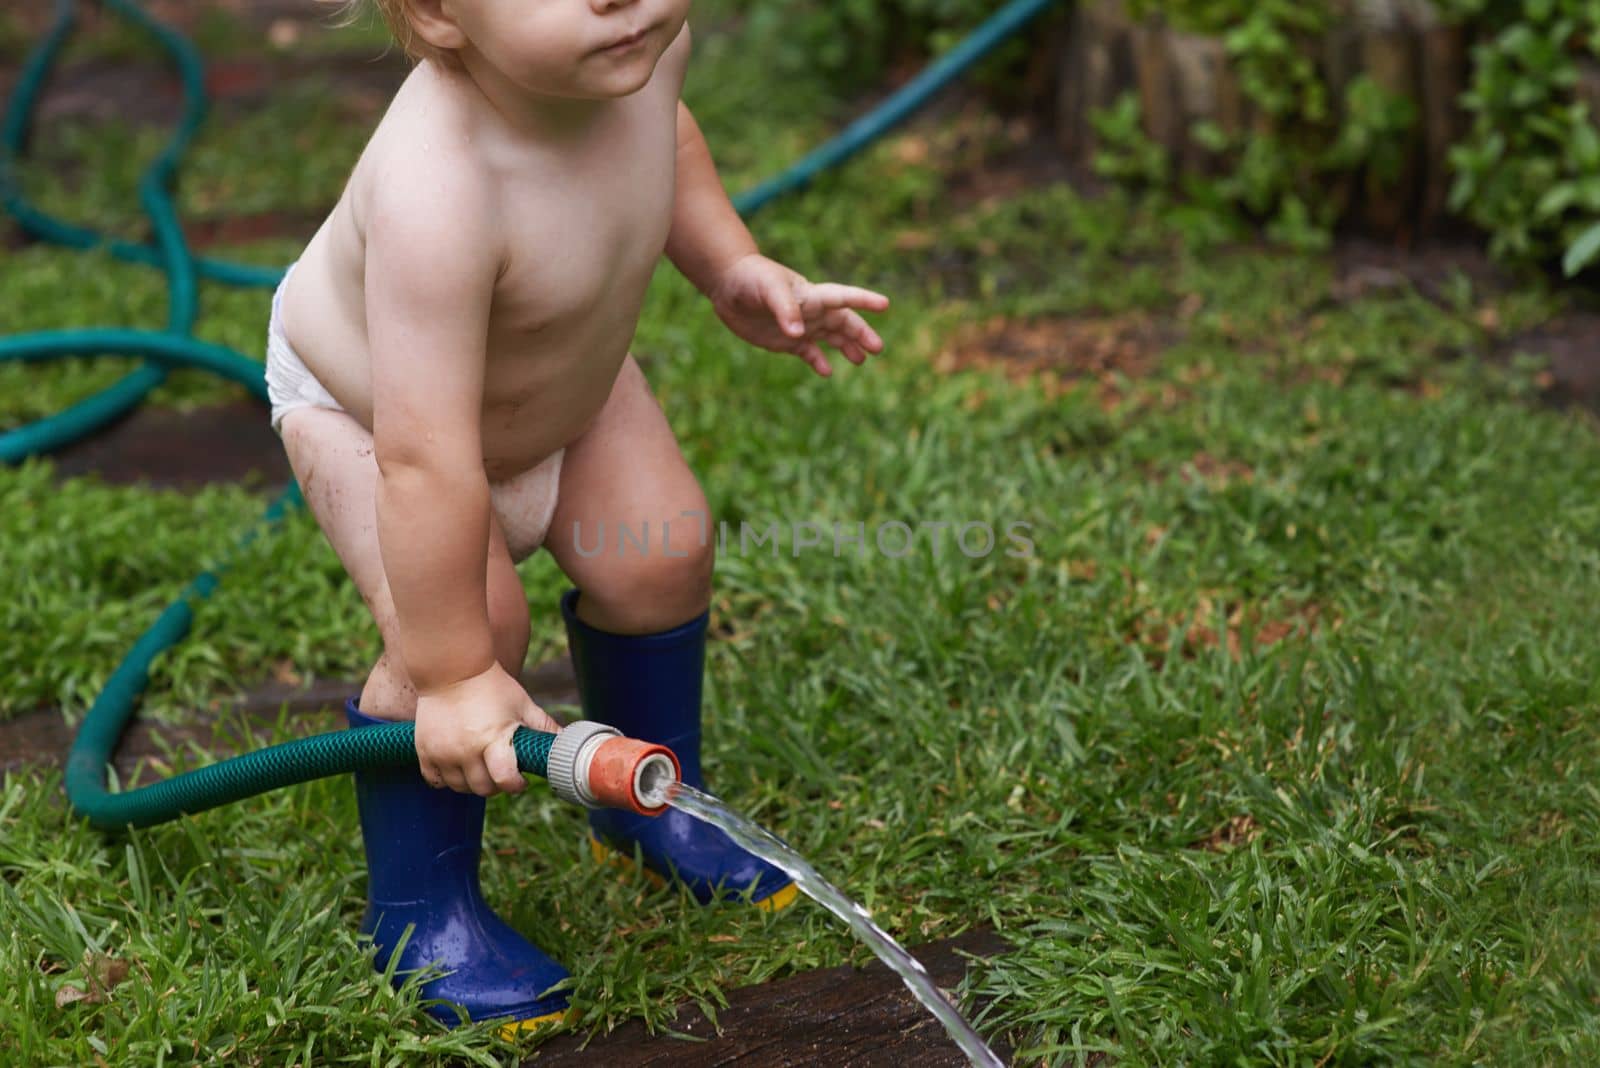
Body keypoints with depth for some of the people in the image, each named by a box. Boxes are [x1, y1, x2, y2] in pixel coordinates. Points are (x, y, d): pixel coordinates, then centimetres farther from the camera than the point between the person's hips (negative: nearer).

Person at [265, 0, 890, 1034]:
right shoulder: (434, 200, -50)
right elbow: (425, 457, -44)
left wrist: (731, 266, -10)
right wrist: (455, 675, -37)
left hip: (566, 368, 7)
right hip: (365, 401, -6)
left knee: (658, 557, 1)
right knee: (474, 624, -21)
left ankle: (653, 805, 30)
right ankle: (420, 910, 3)